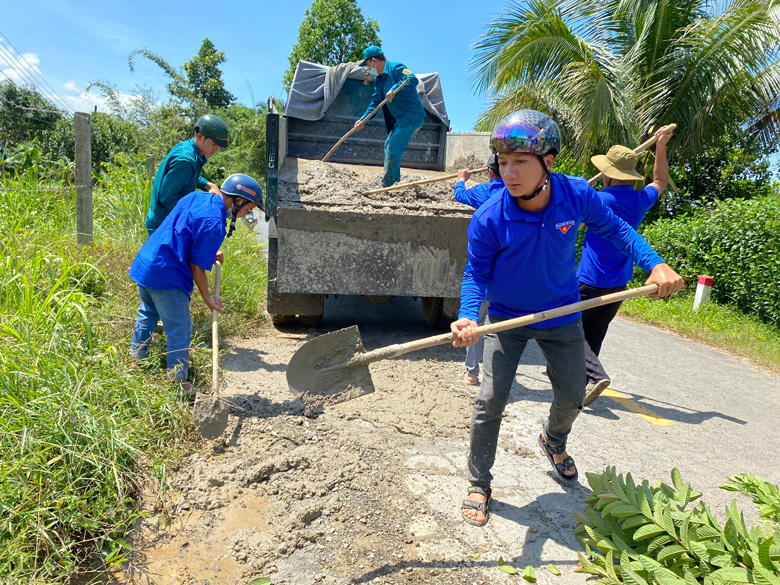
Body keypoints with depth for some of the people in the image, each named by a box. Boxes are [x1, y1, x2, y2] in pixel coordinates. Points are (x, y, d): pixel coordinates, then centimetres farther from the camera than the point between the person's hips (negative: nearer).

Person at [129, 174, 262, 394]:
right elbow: (197, 266, -18)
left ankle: (135, 364, 45)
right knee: (180, 331, 4)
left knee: (147, 316, 28)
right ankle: (179, 383, 16)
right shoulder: (214, 225, -22)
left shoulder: (196, 197, 4)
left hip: (143, 263, 10)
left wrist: (209, 253, 15)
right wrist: (208, 299, -8)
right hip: (166, 277, -10)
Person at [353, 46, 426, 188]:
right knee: (389, 146, 14)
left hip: (412, 116, -10)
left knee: (393, 148, -13)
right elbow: (375, 102, 19)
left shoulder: (396, 68, -12)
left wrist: (394, 89, -36)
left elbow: (412, 80, -28)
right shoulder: (378, 79, 16)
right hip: (400, 119, 10)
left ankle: (388, 184, -9)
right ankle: (394, 180, 22)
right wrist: (363, 120, 9)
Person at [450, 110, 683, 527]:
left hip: (562, 315, 3)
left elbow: (614, 228, 0)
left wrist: (655, 263, -12)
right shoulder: (488, 220, -26)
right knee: (491, 400, -10)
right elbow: (476, 273, -16)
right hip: (506, 319, -3)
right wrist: (468, 317, -34)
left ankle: (553, 440, 52)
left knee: (572, 397, 15)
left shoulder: (578, 195, -19)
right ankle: (479, 484, 14)